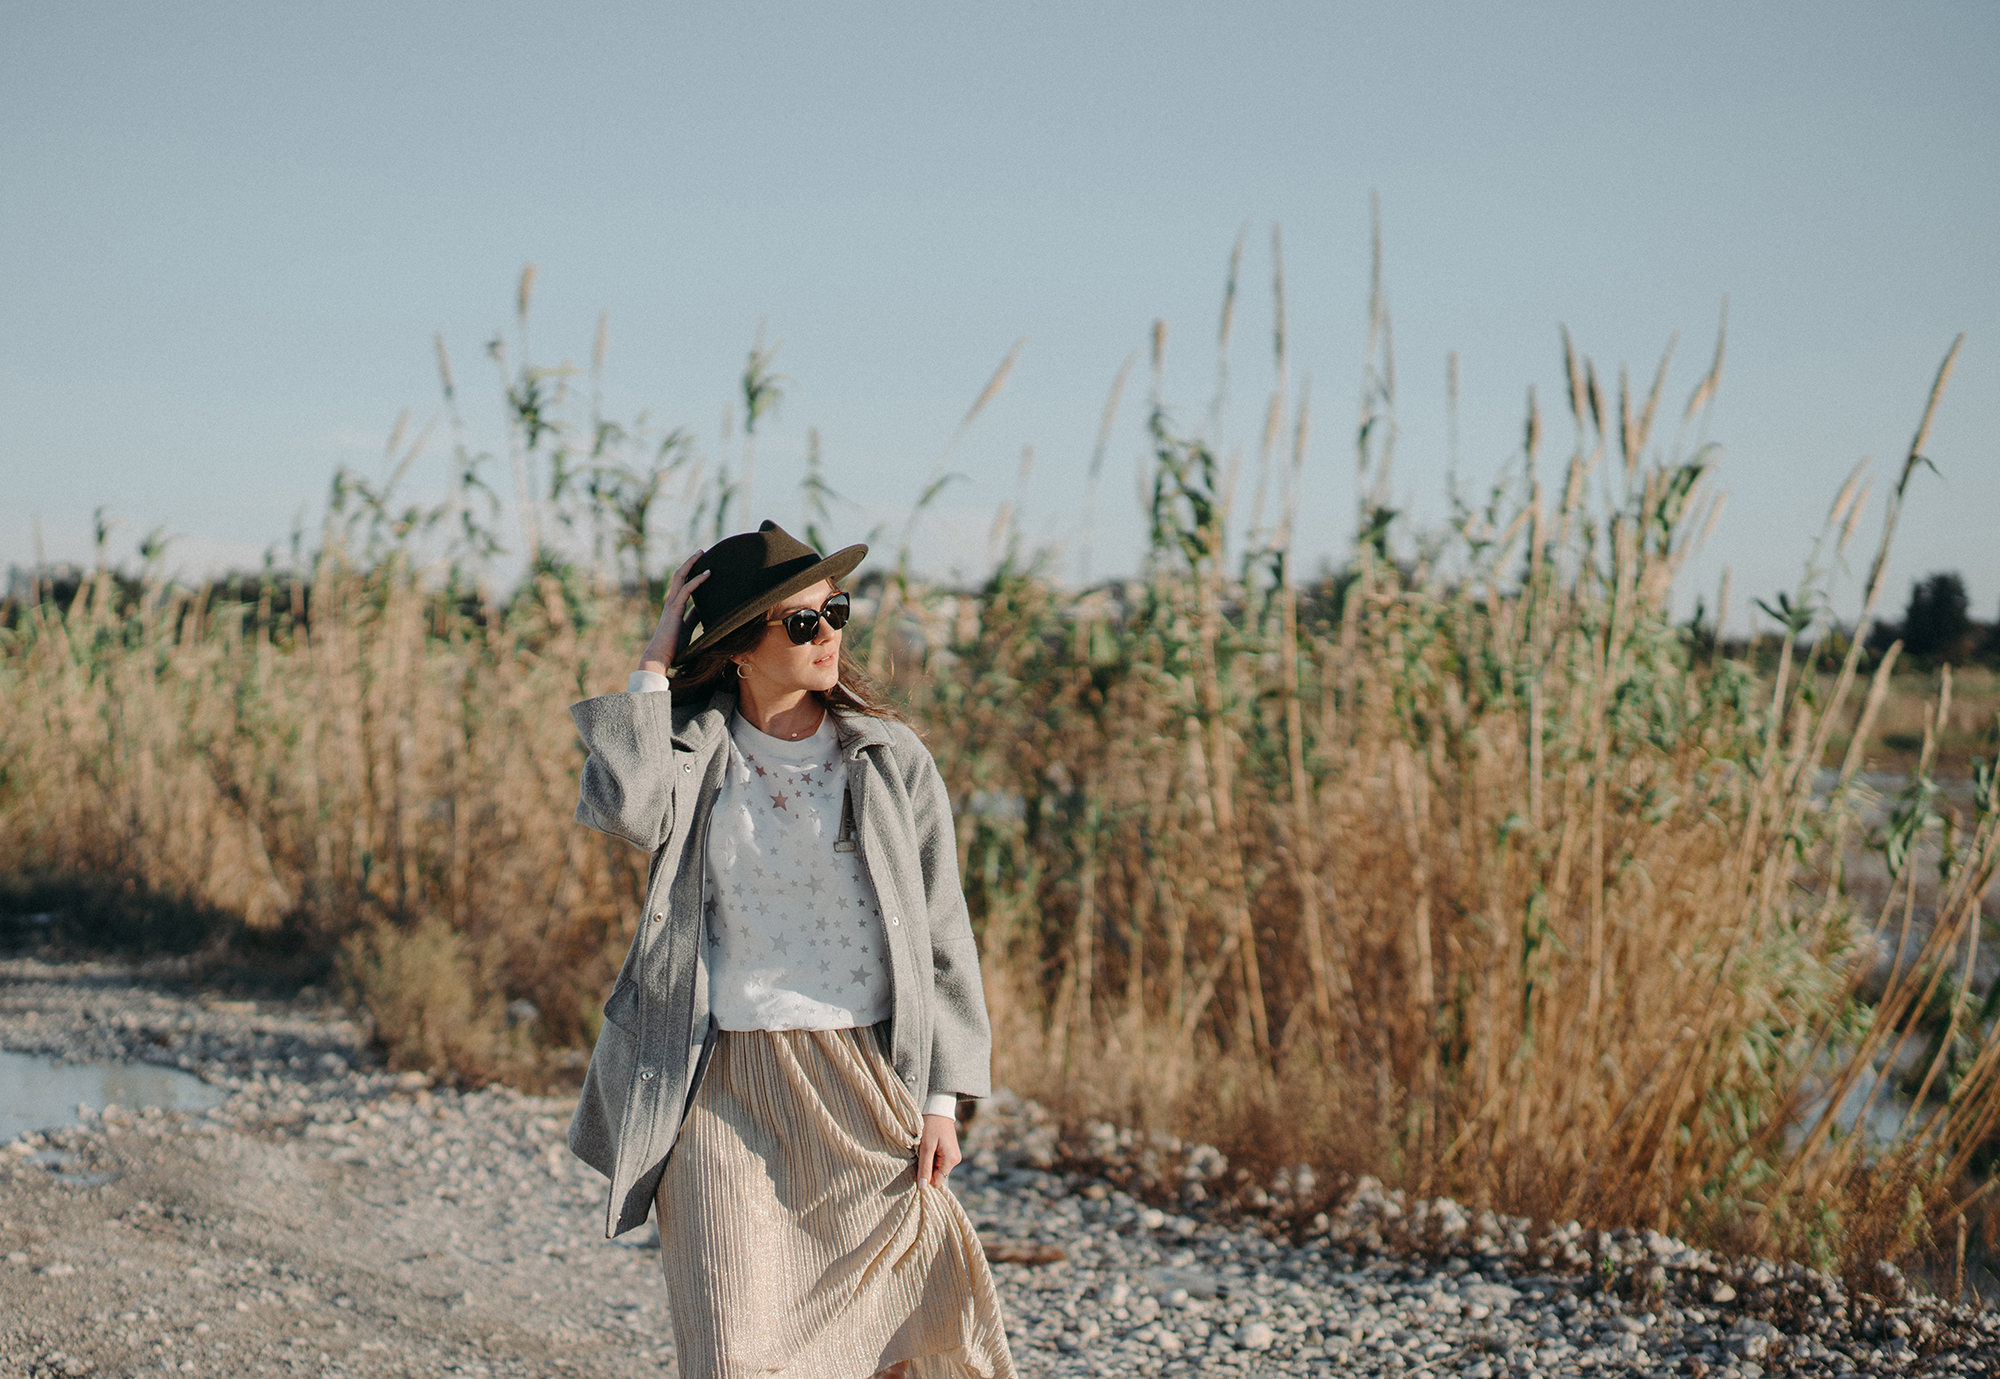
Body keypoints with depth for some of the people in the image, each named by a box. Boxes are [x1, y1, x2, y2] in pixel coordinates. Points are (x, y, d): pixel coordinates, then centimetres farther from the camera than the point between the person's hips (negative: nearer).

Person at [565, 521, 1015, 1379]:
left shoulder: (890, 760, 2)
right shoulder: (693, 748, 4)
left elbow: (941, 936, 4)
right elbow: (625, 809, -20)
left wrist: (941, 1099, 0)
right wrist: (655, 666, -10)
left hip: (866, 1082, 1)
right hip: (727, 1090, 0)